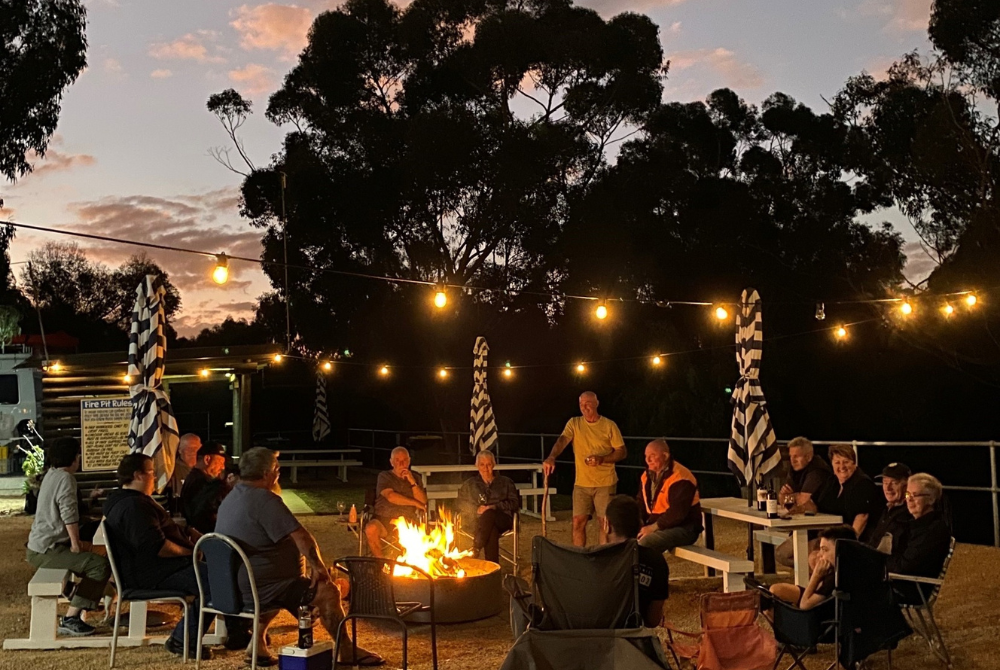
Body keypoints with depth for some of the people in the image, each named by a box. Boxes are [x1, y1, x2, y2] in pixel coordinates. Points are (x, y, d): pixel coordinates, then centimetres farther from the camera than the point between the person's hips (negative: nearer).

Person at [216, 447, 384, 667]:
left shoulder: (231, 498, 11)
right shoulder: (265, 499, -19)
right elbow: (302, 537, -21)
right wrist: (318, 567, -5)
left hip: (231, 585, 10)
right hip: (257, 588, -10)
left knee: (283, 582, 36)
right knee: (328, 591, -5)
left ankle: (257, 641, 25)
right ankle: (347, 652, 9)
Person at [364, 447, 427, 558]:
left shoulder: (415, 478, 17)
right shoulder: (384, 477, 9)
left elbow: (423, 502, 3)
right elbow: (390, 497, -10)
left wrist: (412, 482, -6)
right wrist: (414, 503, -7)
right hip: (384, 519, -1)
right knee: (371, 528, -34)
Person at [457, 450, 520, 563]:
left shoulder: (505, 482, 20)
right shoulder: (469, 484, 23)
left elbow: (514, 503, 9)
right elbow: (461, 505, 14)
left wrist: (494, 507, -8)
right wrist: (477, 510, -7)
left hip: (502, 520, -1)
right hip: (477, 520, 1)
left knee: (489, 514, -39)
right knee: (492, 531, -38)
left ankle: (474, 552, -42)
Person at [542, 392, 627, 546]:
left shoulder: (609, 425, -3)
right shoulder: (574, 423, 1)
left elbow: (622, 452, -2)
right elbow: (562, 441, -15)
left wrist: (602, 459, -20)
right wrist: (551, 458, -36)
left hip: (605, 483, -2)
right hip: (582, 483, 2)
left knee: (604, 522, 1)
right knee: (578, 521, 3)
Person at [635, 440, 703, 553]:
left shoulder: (680, 478, -19)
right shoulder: (647, 475, 9)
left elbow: (677, 513, -25)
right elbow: (641, 503, 14)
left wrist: (654, 527, -23)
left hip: (683, 528, -8)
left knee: (645, 543, -32)